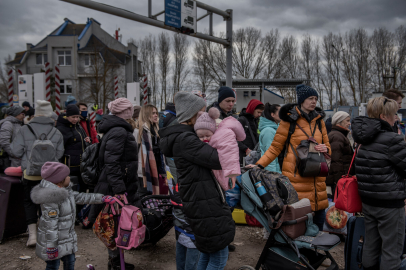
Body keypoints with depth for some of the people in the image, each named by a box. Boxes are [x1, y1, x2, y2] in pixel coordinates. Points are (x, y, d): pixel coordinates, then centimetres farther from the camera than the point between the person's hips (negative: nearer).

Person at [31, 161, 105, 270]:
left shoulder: (66, 190, 1)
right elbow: (50, 224, -27)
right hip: (54, 239, -9)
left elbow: (80, 197, 14)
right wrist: (52, 246, -23)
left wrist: (101, 198, 14)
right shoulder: (51, 199, -29)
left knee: (70, 261, 23)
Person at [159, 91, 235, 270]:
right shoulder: (185, 140, -19)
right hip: (205, 205, -10)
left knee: (207, 252, 22)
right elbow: (221, 160, -24)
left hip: (204, 204, 10)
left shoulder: (184, 136, 14)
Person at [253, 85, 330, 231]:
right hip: (296, 176, -5)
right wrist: (259, 165, -9)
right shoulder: (290, 120, 0)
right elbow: (275, 147, 1)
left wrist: (325, 149, -2)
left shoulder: (319, 120, 16)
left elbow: (327, 146, 23)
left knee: (320, 212, 7)